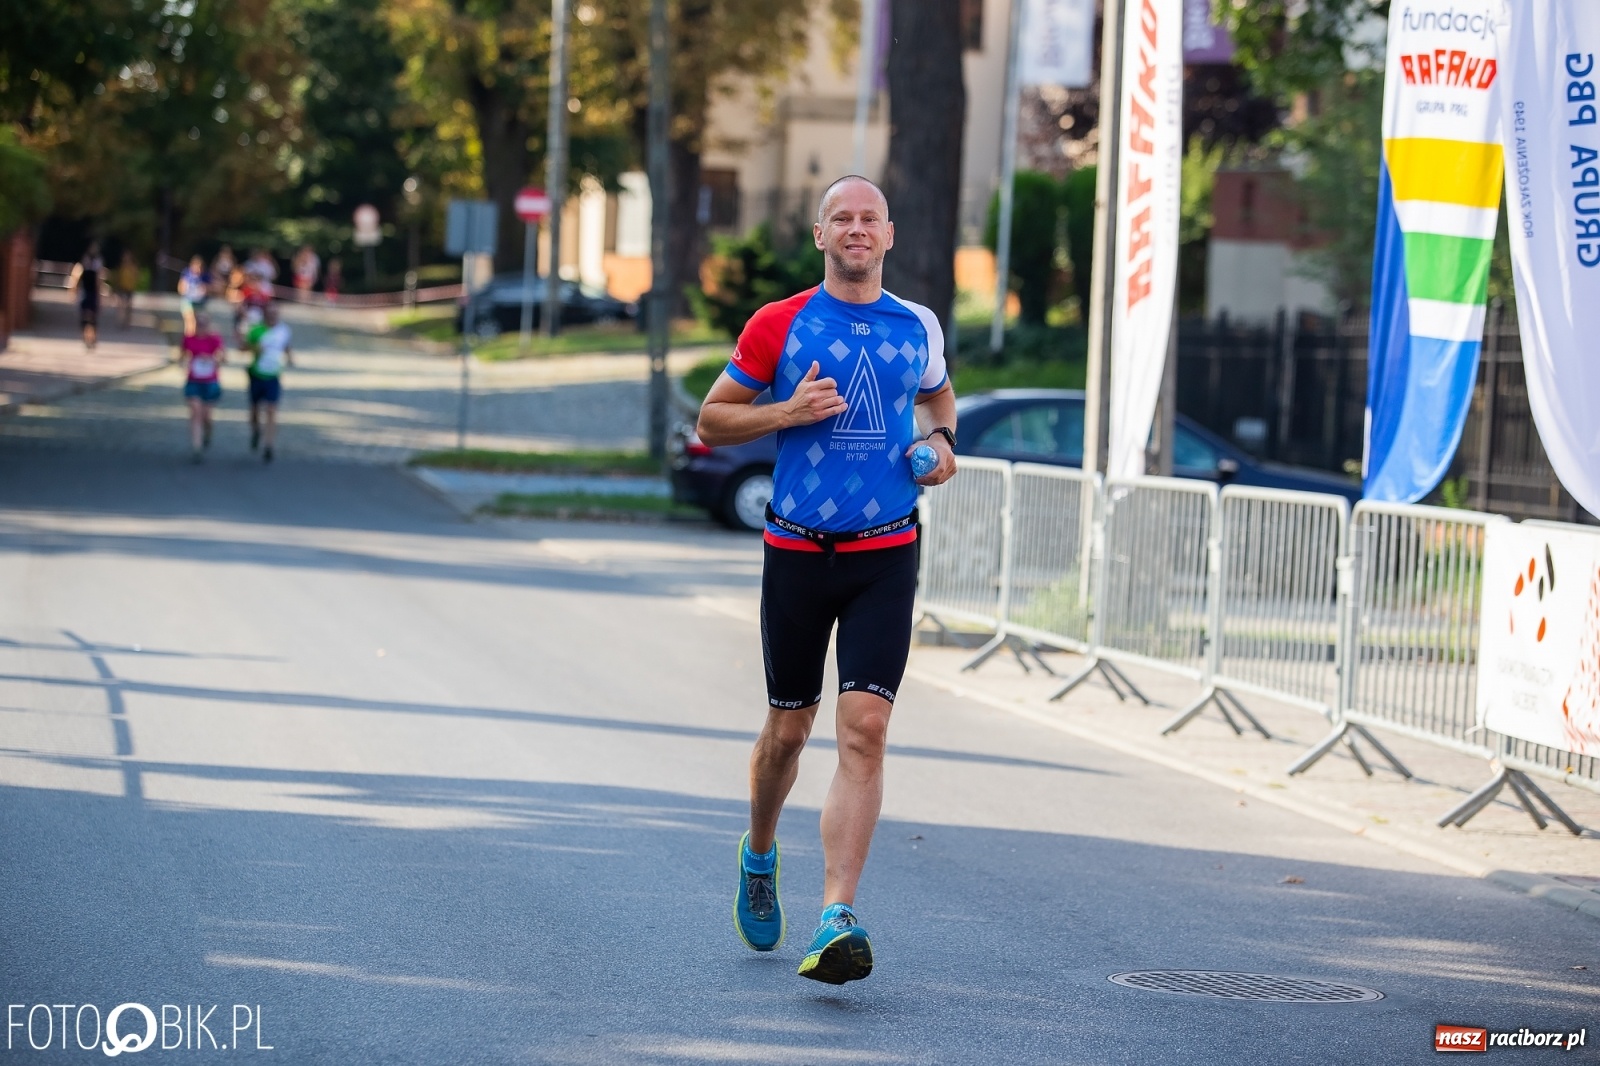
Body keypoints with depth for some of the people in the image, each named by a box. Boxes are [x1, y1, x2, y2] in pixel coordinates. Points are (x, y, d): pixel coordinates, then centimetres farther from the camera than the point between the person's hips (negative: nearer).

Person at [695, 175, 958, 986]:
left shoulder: (919, 327, 8)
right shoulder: (777, 326, 0)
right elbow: (712, 419, 4)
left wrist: (942, 441, 8)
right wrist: (788, 412, -12)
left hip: (885, 555, 1)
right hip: (797, 553, -1)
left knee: (864, 729, -13)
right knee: (789, 728, 10)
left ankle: (837, 920, -18)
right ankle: (759, 857, 41)